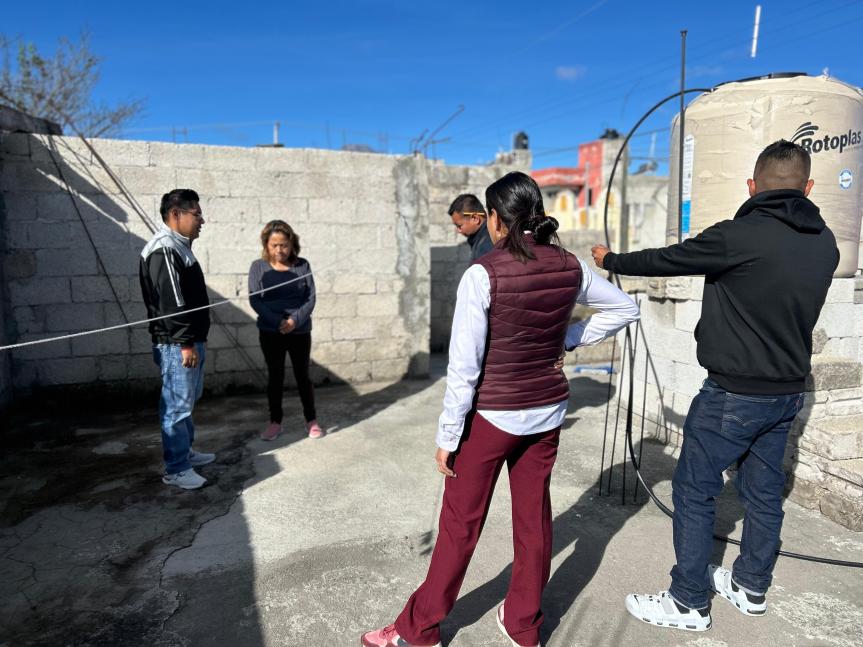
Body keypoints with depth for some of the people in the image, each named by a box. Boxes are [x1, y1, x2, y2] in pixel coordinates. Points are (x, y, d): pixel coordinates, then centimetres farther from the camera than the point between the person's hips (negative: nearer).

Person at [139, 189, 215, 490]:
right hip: (176, 345, -11)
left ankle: (185, 451, 33)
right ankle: (176, 469, 6)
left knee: (188, 401, 20)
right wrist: (185, 343, -22)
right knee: (177, 404, -3)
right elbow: (171, 303, -23)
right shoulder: (163, 251, -17)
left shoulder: (179, 247, 16)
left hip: (190, 341, 11)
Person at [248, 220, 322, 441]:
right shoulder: (258, 267, -3)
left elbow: (311, 297, -4)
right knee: (275, 376, 10)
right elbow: (255, 300, -9)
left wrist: (295, 320, -18)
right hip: (270, 332, 0)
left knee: (303, 375, 9)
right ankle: (275, 422, 23)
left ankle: (311, 420, 22)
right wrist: (278, 321, -20)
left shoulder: (302, 265, -2)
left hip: (300, 331, 0)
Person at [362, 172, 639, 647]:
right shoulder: (569, 267, -2)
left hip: (491, 416, -5)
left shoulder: (483, 274, -18)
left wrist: (447, 437, -8)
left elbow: (463, 367, -18)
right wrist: (565, 339, 7)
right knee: (534, 518, 17)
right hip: (547, 413, 5)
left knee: (460, 525, 9)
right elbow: (625, 309, 13)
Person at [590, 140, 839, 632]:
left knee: (695, 491, 4)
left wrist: (611, 260, 8)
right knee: (764, 490, 19)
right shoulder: (825, 243, 3)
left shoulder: (739, 236, -19)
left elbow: (665, 261, -9)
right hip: (789, 391, 8)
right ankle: (751, 587, 37)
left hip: (735, 393, -7)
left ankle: (689, 603, 15)